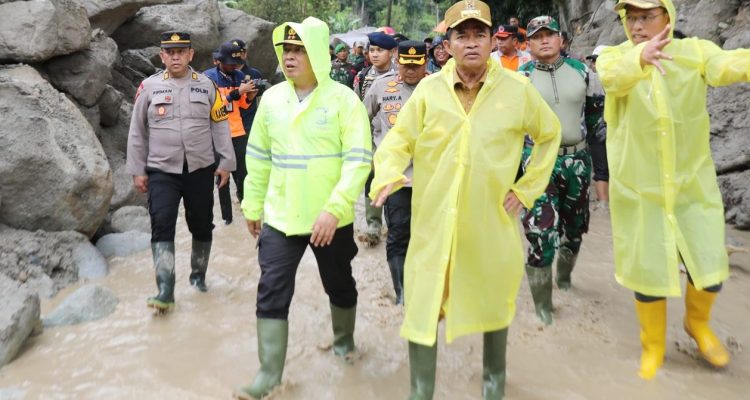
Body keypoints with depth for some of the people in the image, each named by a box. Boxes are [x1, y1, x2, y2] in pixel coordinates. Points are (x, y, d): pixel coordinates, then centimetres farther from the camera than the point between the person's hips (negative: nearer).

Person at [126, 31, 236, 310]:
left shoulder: (206, 85, 3)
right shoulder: (149, 87, 1)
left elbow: (220, 126, 5)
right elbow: (137, 132, 5)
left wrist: (225, 162, 1)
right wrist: (137, 170, 3)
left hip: (201, 170, 1)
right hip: (161, 171, -1)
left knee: (201, 225, 11)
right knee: (161, 226, -11)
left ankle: (198, 274, 32)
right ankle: (165, 290, -9)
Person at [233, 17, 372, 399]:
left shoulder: (343, 99, -10)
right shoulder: (271, 99, 4)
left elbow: (359, 159, -16)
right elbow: (258, 156, 11)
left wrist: (333, 209, -24)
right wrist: (252, 205, 13)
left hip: (331, 219, -3)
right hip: (280, 217, 3)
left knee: (339, 285, 16)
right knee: (271, 292, 2)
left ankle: (344, 340, 43)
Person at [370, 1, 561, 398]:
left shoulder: (518, 89, -1)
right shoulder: (428, 89, -2)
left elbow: (549, 134, 12)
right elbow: (399, 140, -1)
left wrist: (528, 187, 6)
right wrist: (388, 174, -22)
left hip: (492, 220, 1)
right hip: (433, 220, 0)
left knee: (493, 301, 19)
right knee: (422, 305, 2)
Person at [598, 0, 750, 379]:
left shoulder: (694, 51, -4)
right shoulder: (613, 56, -6)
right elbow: (613, 78, -30)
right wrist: (639, 57, -52)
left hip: (692, 183, 1)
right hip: (638, 188, -1)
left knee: (710, 266, 6)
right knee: (647, 269, 7)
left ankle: (697, 322, 39)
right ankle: (653, 345, 32)